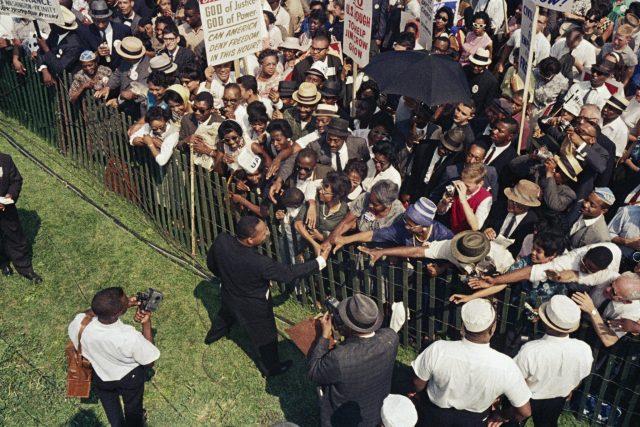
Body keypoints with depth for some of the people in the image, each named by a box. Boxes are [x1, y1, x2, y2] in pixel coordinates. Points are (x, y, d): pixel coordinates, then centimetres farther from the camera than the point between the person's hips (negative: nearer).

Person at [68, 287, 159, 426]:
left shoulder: (80, 325, -36)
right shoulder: (130, 337, -44)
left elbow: (88, 313, -9)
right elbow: (149, 361, -23)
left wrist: (123, 303, -16)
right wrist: (146, 324, -24)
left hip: (100, 377, 3)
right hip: (129, 378, -2)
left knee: (111, 410, 36)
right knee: (133, 407, 33)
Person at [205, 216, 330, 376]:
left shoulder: (221, 240, -28)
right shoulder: (260, 263, -43)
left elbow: (211, 264, -7)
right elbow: (289, 273, -28)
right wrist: (320, 261, -18)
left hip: (229, 295, 6)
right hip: (253, 307, -5)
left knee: (225, 314, 39)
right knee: (265, 337, 22)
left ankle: (214, 334, 69)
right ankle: (270, 368, 48)